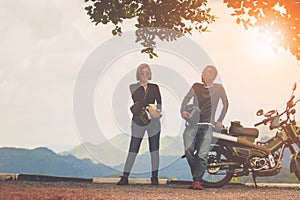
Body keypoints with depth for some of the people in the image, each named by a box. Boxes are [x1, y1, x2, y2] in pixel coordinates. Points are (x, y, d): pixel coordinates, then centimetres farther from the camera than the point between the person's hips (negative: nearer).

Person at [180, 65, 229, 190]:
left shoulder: (218, 88, 8)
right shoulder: (196, 87, 13)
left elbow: (225, 104, 19)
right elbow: (187, 99, 8)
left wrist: (220, 121, 16)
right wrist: (183, 111, -12)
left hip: (207, 125, -2)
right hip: (192, 124, 2)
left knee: (202, 155, -13)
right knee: (188, 151, -12)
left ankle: (197, 181, -10)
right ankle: (196, 175, 8)